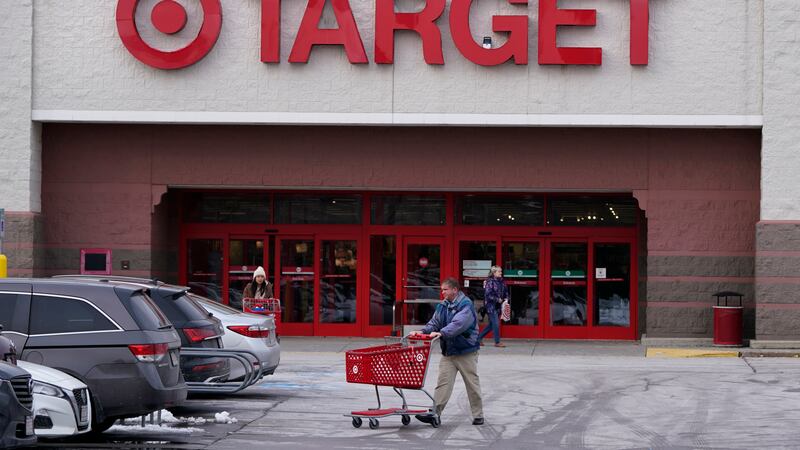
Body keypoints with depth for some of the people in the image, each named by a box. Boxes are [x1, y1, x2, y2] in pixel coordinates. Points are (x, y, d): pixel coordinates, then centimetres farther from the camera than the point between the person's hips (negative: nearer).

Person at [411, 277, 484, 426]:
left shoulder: (466, 305, -14)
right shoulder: (443, 306, 8)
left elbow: (458, 324, -28)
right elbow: (435, 323, 6)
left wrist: (441, 333, -40)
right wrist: (423, 331, -14)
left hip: (466, 352, -6)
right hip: (448, 352, 6)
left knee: (472, 384, 5)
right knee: (443, 383, -3)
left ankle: (478, 416, 15)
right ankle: (434, 413, -7)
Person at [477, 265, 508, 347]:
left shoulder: (502, 281, 9)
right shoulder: (490, 281, -12)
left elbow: (505, 292, 20)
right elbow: (488, 294, -17)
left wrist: (506, 299, 2)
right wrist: (497, 299, -17)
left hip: (498, 306, 8)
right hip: (491, 305, -8)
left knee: (491, 325, 12)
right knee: (496, 324, -7)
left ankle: (479, 338, 23)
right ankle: (497, 342, 1)